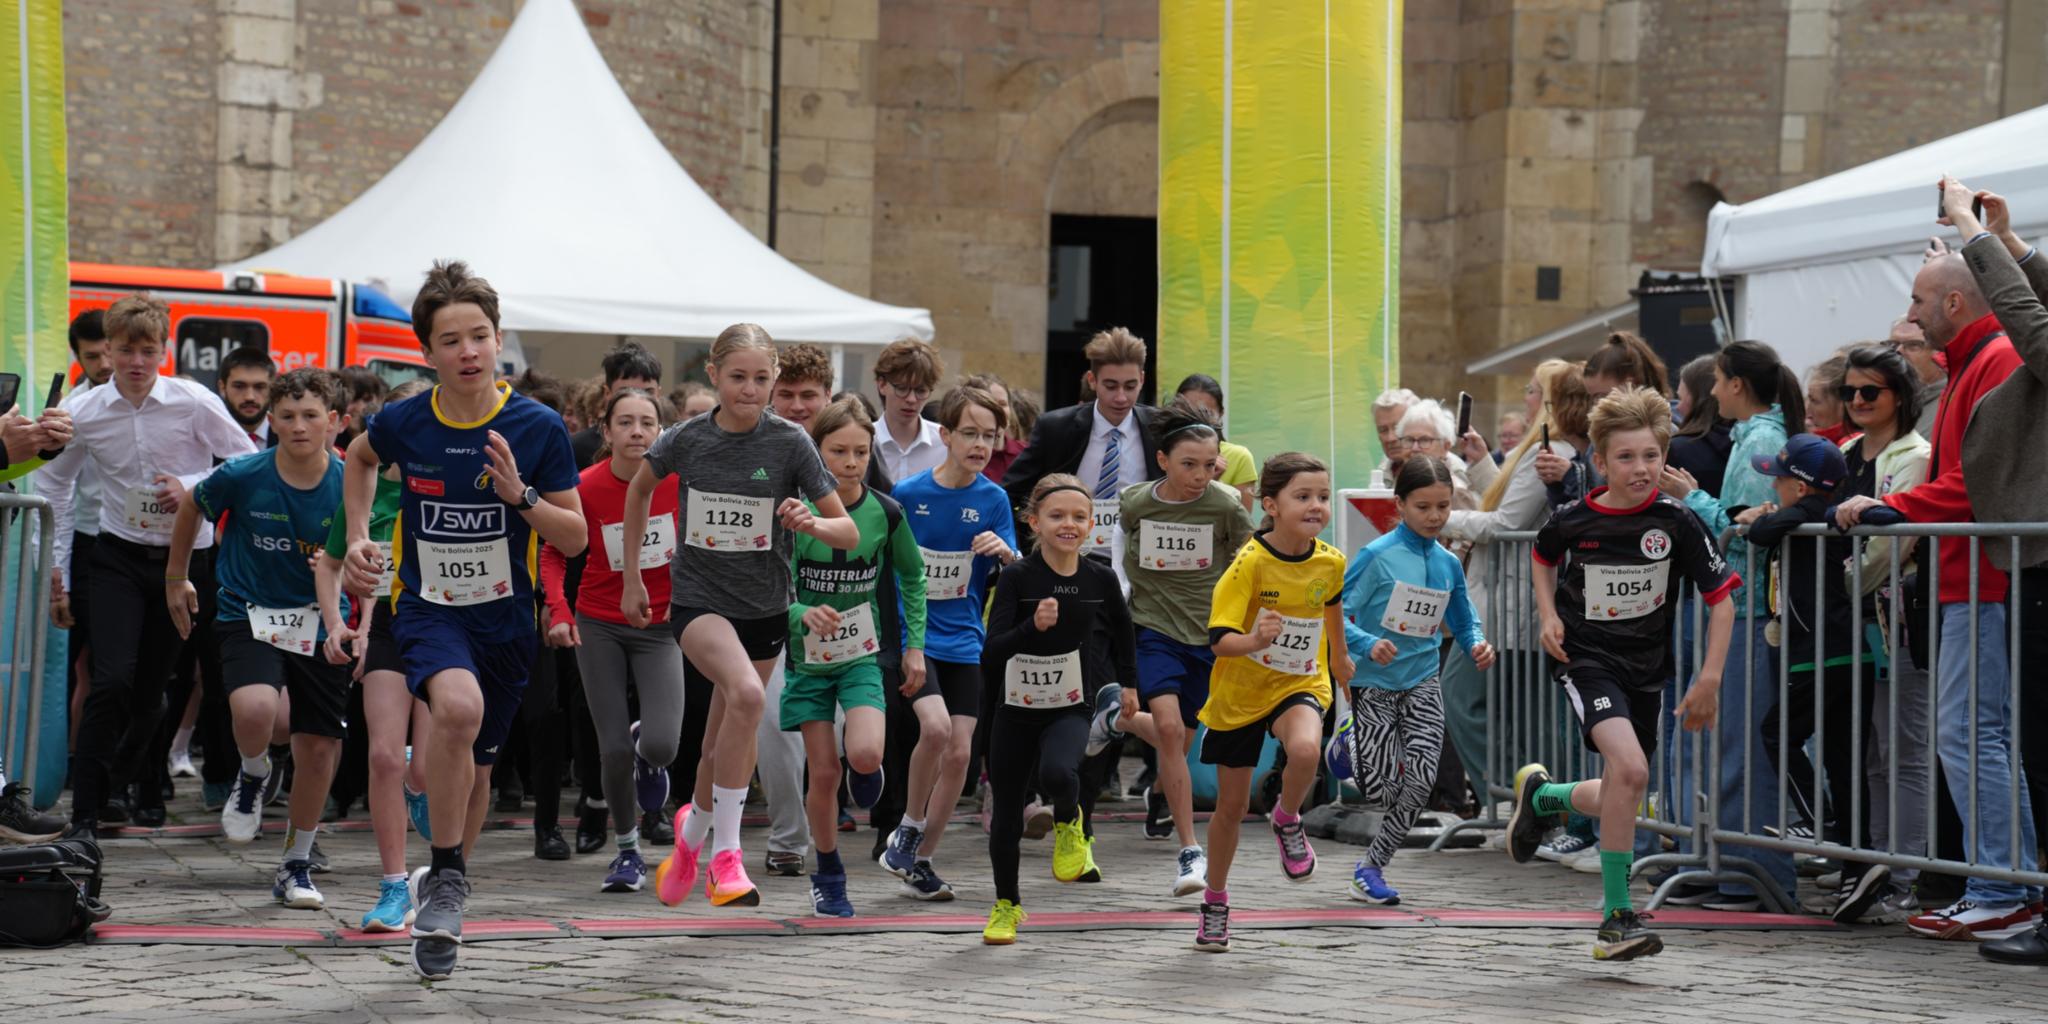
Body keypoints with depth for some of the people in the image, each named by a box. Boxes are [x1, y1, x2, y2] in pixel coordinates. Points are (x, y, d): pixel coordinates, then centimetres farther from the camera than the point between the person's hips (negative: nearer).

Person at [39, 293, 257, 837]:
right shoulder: (85, 413, -5)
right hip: (119, 554, 0)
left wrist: (192, 488, -15)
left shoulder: (195, 403, -11)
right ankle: (84, 814, -11)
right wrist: (57, 564, 10)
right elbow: (54, 484, 11)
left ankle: (121, 781, 30)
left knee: (150, 689, 6)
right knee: (112, 679, -16)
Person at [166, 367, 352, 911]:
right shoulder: (242, 476, -12)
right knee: (254, 710, -30)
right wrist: (176, 577, 17)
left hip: (319, 620, 2)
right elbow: (192, 507, 9)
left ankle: (297, 864, 25)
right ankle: (253, 776, 7)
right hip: (249, 615, -2)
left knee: (319, 746, 3)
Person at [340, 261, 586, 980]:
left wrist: (520, 495, -22)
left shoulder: (539, 428, -11)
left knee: (476, 765, 13)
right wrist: (359, 536, 7)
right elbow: (360, 459, 18)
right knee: (459, 706, -32)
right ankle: (446, 882, -16)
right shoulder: (404, 422, -8)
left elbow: (575, 538, -5)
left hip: (506, 617, 2)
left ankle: (442, 889, 40)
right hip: (427, 606, -2)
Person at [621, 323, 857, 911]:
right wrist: (631, 579, 15)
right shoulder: (684, 441, -6)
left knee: (724, 746, 11)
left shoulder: (790, 444, -8)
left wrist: (811, 523, -28)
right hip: (697, 599, -2)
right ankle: (725, 852, -23)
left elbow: (849, 533, -6)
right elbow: (639, 490, 15)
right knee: (746, 692, -31)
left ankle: (693, 832, 43)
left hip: (763, 608, 2)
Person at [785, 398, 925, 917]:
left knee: (864, 755, -23)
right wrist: (804, 614, -33)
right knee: (823, 772, 0)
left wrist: (915, 645, 5)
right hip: (808, 657, 0)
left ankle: (865, 769, 15)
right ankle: (828, 877, 20)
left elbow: (912, 576, 10)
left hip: (863, 654, 0)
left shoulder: (886, 513, -7)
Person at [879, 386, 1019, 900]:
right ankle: (909, 828, -1)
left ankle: (919, 862, 14)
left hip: (965, 641, 3)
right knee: (935, 726, -24)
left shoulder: (993, 499, 0)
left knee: (959, 753, 0)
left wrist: (1005, 553, -20)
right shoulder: (909, 494, -6)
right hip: (912, 635, -3)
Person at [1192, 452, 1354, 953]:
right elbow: (1219, 640, -25)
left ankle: (1288, 821, -1)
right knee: (1231, 804, 8)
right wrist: (1255, 640, -46)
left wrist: (1338, 654, 30)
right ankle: (1215, 903, 30)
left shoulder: (1330, 562, -9)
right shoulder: (1250, 562, -21)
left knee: (1305, 749, -33)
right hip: (1239, 691, -1)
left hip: (1300, 684, 1)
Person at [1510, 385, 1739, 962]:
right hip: (1586, 658, -3)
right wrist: (1548, 616, 0)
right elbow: (1544, 557, 15)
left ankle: (1541, 795, 44)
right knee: (1629, 768, -26)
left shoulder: (1676, 523, -12)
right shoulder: (1574, 520, -11)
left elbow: (1721, 600, -5)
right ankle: (1616, 918, -17)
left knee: (1621, 797, 10)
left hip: (1646, 667, 3)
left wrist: (1709, 680, -10)